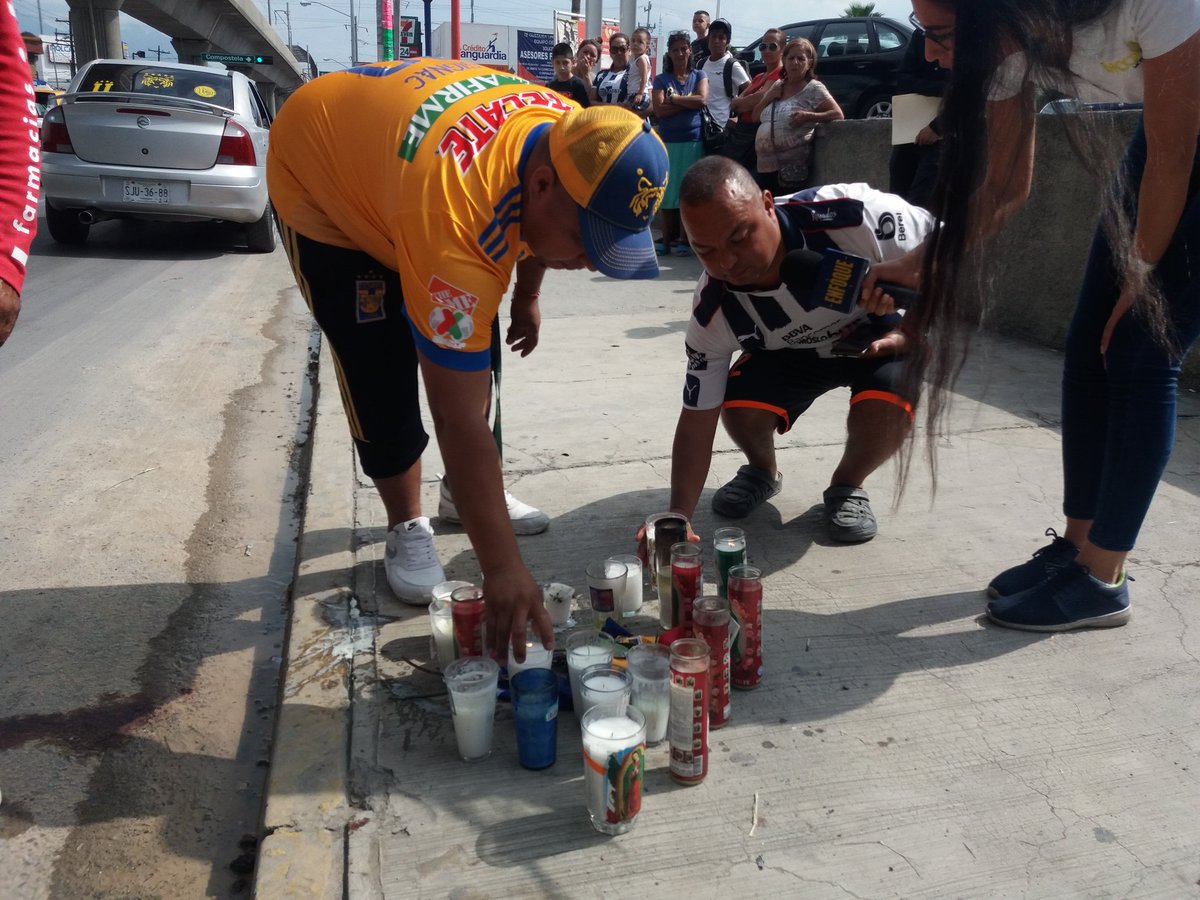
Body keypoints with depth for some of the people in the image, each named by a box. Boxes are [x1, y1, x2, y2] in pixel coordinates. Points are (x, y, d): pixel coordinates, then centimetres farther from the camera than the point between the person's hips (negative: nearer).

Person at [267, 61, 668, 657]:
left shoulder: (576, 141, -25)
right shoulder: (454, 217, -46)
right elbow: (459, 421, -42)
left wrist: (527, 296, 13)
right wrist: (501, 568, -39)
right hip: (317, 173, -6)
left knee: (467, 351, 5)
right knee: (381, 371, -12)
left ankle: (467, 495, 25)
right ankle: (407, 525, 11)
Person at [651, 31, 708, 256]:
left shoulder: (699, 75, 9)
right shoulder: (661, 80, 7)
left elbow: (702, 100, -9)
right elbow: (659, 110, -8)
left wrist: (674, 98, -7)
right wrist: (688, 102, -9)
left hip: (693, 141, 0)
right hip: (667, 141, 0)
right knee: (666, 191, 0)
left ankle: (683, 239, 6)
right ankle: (666, 238, 7)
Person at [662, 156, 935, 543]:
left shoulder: (852, 215, -38)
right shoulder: (713, 309, -28)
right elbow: (697, 419, -21)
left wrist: (910, 331, -26)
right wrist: (677, 519, -30)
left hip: (878, 334, -1)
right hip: (789, 351, 2)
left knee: (886, 408, -32)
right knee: (740, 408, -25)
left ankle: (847, 486, 3)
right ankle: (762, 471, 13)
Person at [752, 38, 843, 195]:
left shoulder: (814, 88, -3)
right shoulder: (777, 86, 16)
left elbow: (838, 115, -9)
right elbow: (756, 116, 21)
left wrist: (808, 116, -21)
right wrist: (768, 97, 3)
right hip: (765, 167, 6)